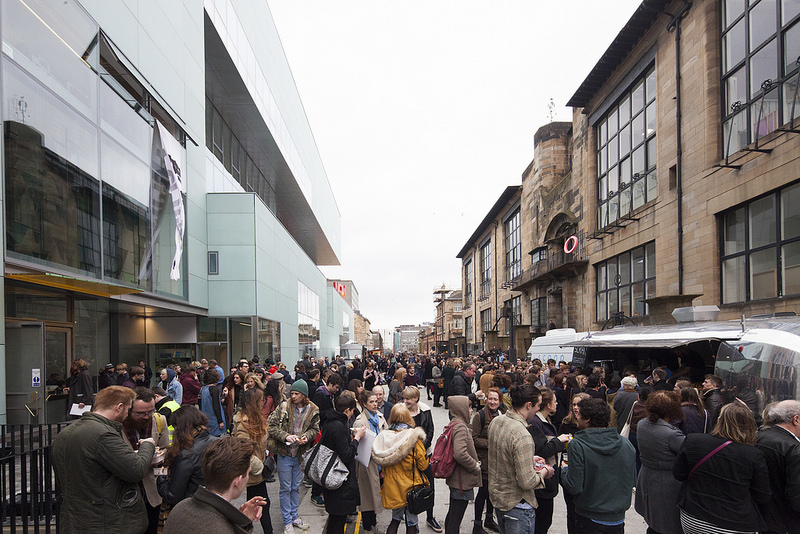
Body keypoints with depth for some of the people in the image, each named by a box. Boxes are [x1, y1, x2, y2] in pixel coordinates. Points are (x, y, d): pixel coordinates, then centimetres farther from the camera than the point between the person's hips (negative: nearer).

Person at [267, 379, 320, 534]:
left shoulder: (313, 410, -5)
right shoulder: (283, 407, -11)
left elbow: (315, 429, 5)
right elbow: (271, 426, -10)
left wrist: (307, 437, -15)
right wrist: (286, 436, -22)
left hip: (300, 454, 2)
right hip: (284, 454, -2)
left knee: (296, 487, 17)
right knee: (286, 488, 7)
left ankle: (294, 515, 34)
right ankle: (287, 520, 21)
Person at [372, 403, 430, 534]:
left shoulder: (384, 436, -4)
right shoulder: (414, 436, -15)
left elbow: (382, 464, 7)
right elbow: (423, 464, -10)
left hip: (392, 486, 4)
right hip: (410, 486, -4)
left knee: (395, 518, 21)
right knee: (411, 522, 10)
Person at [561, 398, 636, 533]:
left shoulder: (577, 445, -20)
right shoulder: (626, 444, -5)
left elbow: (574, 488, -20)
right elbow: (632, 482, 5)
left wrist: (564, 471, -1)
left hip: (588, 521, -5)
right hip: (617, 519, 5)